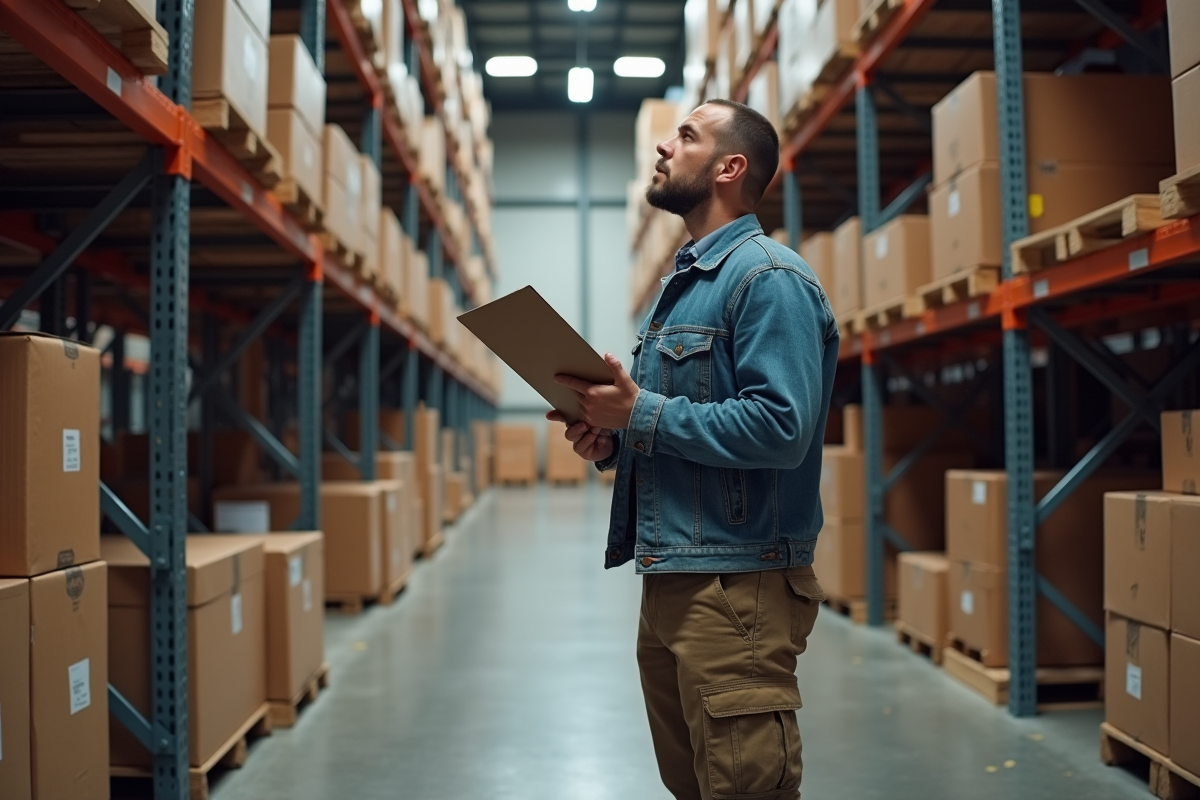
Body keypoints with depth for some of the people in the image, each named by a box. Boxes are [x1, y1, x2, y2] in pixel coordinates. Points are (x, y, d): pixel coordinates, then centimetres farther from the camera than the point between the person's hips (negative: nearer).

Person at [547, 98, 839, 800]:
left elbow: (780, 427, -24)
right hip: (668, 583, 10)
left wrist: (641, 414, -19)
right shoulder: (683, 283, 19)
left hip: (737, 587, -10)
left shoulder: (768, 276, -12)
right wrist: (611, 442, 4)